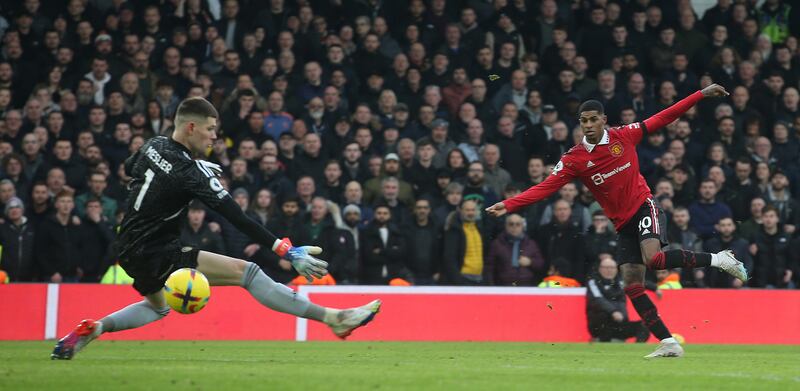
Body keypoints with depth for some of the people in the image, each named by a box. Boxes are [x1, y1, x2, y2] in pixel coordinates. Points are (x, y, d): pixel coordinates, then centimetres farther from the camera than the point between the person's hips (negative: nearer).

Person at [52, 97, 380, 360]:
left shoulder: (154, 145, 3)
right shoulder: (191, 173, -21)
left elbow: (129, 169, 27)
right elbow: (238, 219, -26)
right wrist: (288, 252, -28)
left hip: (129, 250, 9)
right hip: (156, 255, -9)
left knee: (157, 308, 37)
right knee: (245, 271, -15)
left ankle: (92, 329, 22)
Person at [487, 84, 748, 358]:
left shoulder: (623, 136, -5)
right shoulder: (574, 159, -4)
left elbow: (662, 119, 1)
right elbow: (546, 187, -11)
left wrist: (701, 95, 1)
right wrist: (508, 205, -23)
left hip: (644, 207, -3)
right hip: (623, 224, 3)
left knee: (653, 258, -30)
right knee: (632, 285, -6)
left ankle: (716, 259, -12)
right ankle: (669, 343, 0)